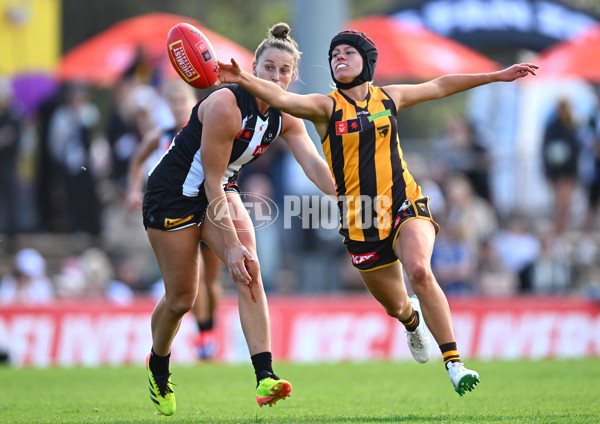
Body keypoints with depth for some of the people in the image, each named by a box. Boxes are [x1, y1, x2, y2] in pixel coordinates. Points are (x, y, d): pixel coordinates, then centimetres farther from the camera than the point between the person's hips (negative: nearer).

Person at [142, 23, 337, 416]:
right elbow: (211, 180, -26)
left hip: (221, 192, 6)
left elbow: (314, 163, -18)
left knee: (250, 269, -19)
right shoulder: (226, 107, -28)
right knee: (181, 297, 1)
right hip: (173, 191, -6)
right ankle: (158, 366, 33)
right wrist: (230, 244, -28)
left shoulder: (286, 117, -6)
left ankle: (265, 376, -27)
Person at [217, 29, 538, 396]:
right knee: (395, 306, 11)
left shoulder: (388, 98, 7)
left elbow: (439, 86, 19)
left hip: (404, 205, 0)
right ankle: (413, 320, 52)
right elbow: (282, 98, -19)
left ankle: (454, 363, -26)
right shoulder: (327, 107, -2)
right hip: (361, 224, 0)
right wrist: (244, 79, -38)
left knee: (420, 271, -29)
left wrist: (497, 76, 24)